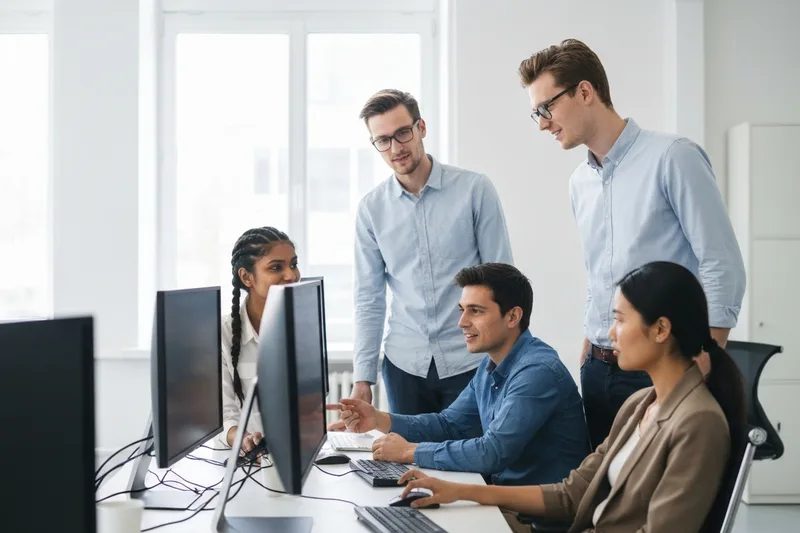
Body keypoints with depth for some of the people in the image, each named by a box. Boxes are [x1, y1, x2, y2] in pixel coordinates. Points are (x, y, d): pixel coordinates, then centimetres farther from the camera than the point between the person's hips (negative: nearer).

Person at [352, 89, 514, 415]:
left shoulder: (475, 189, -4)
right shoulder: (371, 210, 3)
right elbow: (369, 299, 6)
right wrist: (362, 378, 1)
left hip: (470, 361, -2)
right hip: (404, 364, 2)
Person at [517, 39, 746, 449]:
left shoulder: (672, 157, -10)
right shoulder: (580, 183, 12)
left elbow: (723, 267, -13)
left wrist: (703, 368, -17)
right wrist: (586, 363, 16)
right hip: (598, 372, 7)